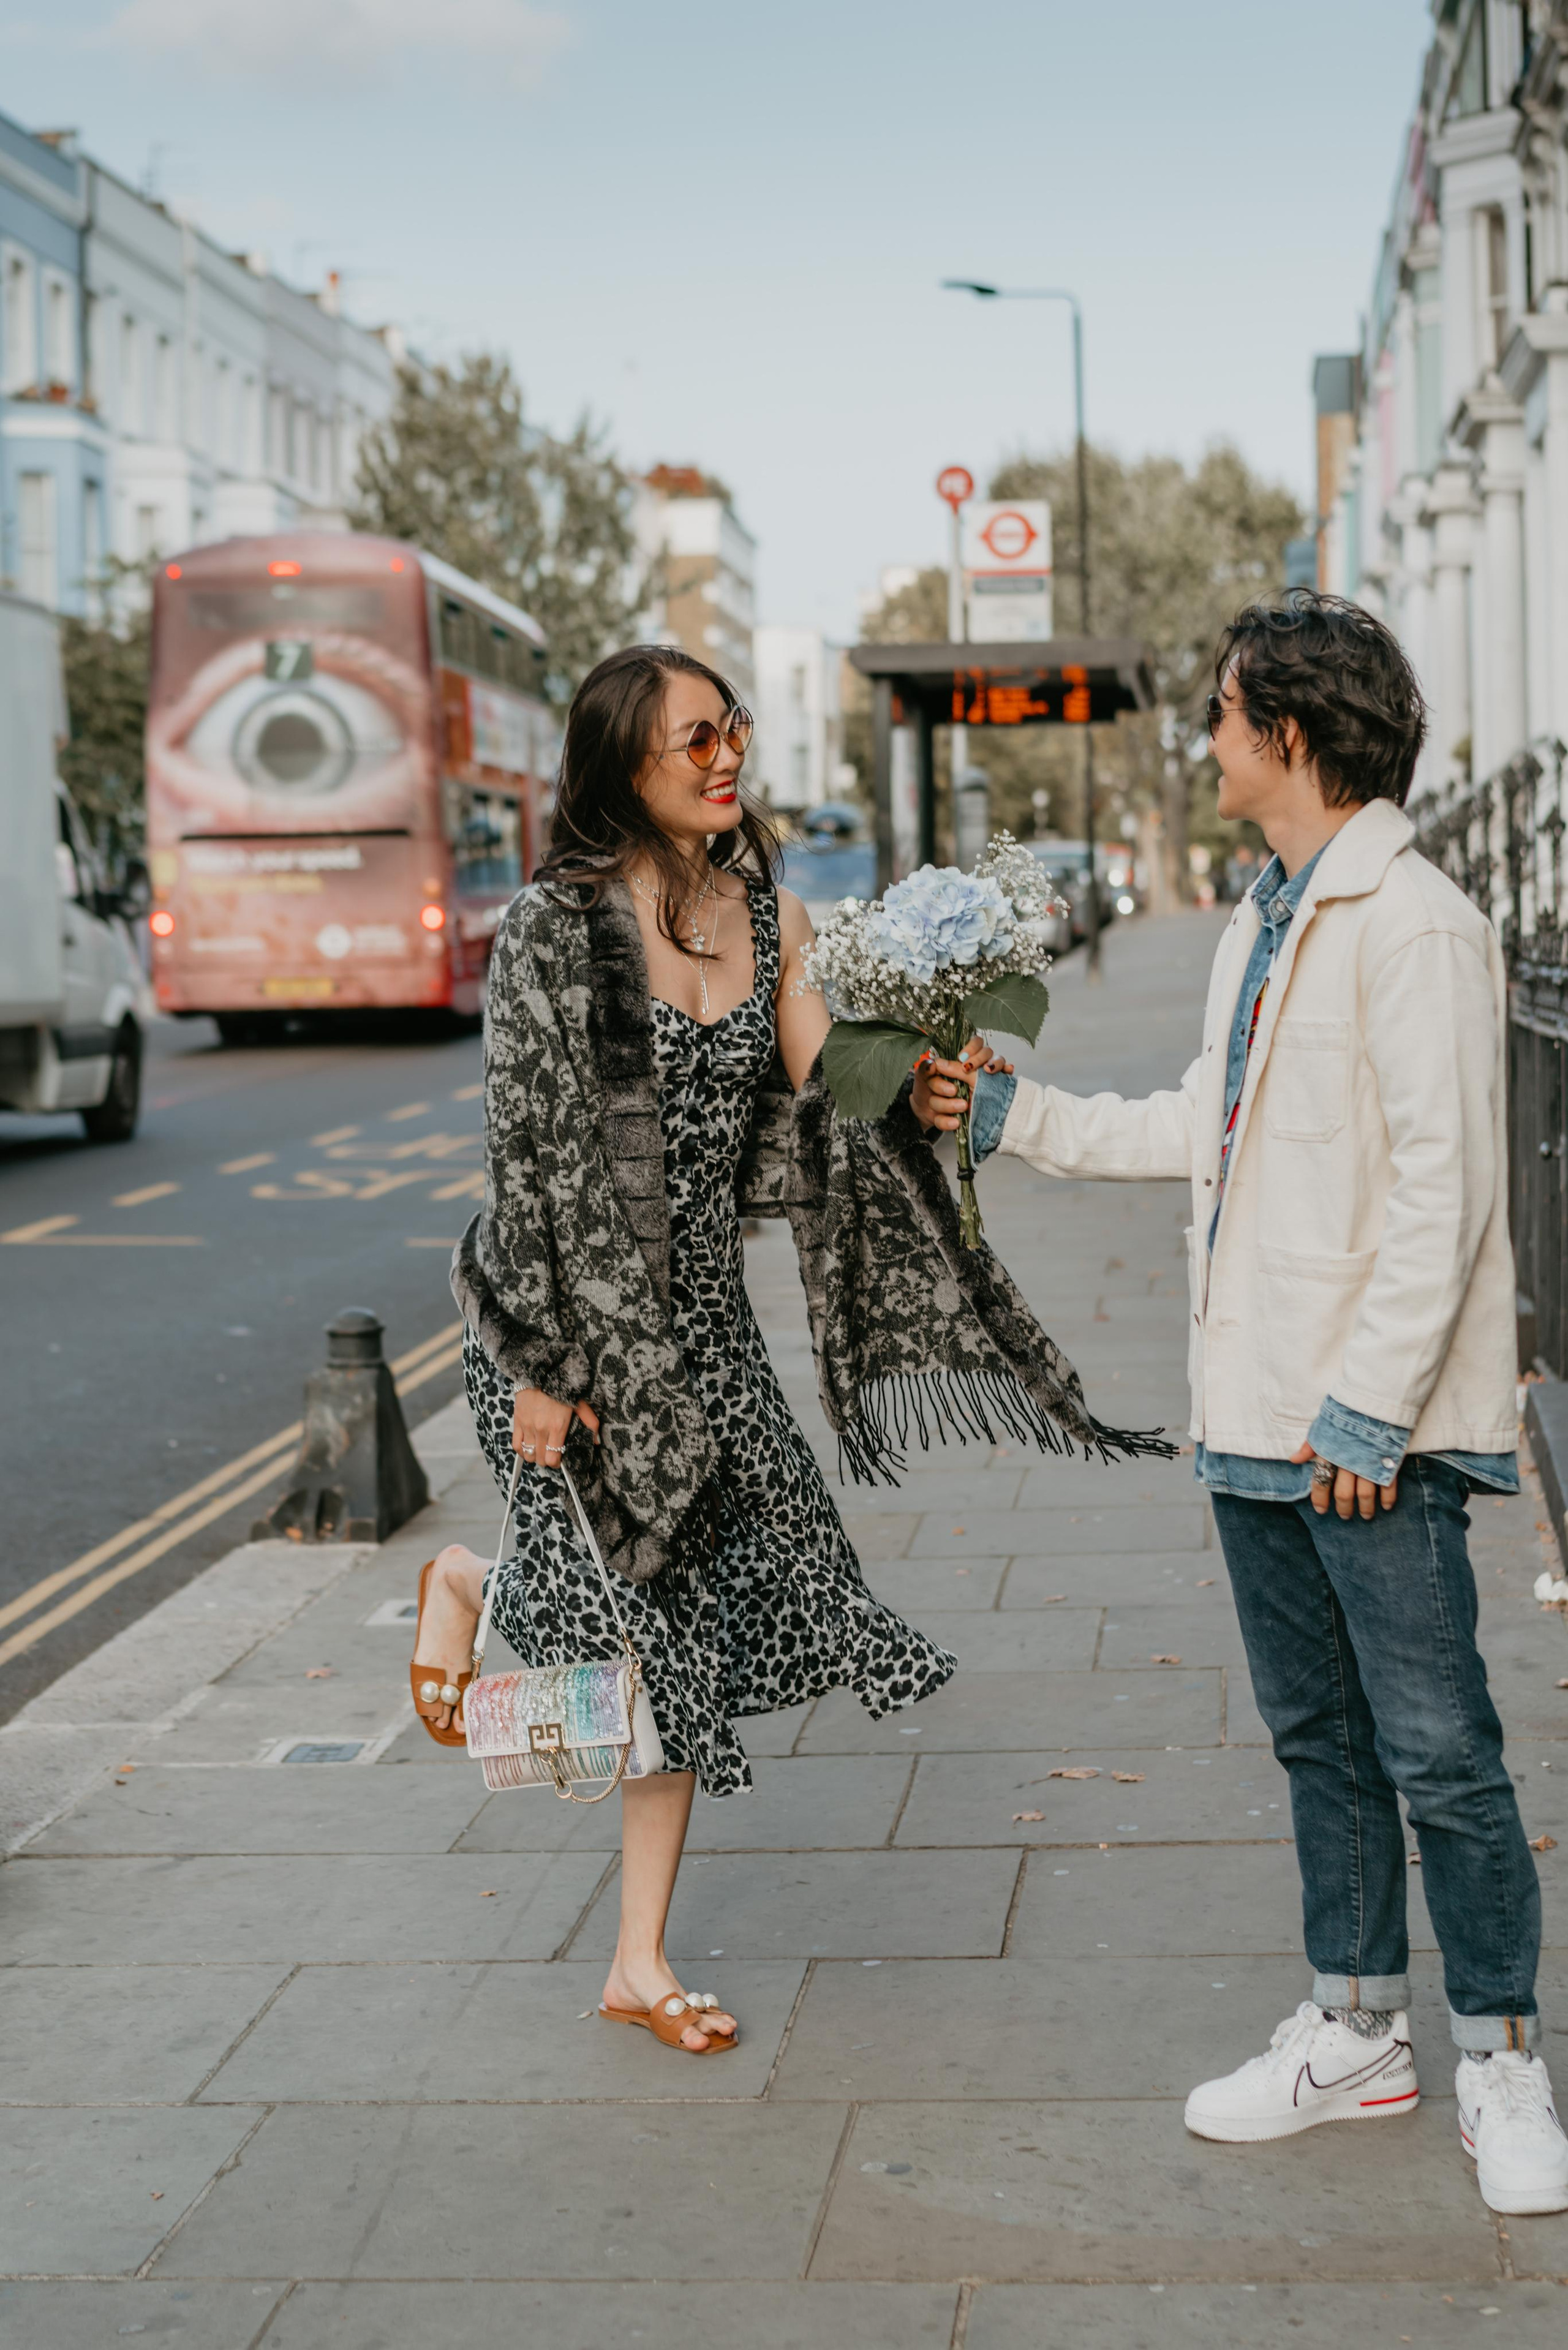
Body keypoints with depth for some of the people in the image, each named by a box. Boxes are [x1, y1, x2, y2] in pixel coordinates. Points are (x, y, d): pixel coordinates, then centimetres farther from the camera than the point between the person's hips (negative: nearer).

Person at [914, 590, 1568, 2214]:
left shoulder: (1414, 925, -15)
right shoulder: (1261, 928, 15)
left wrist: (1370, 1406, -20)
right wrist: (1012, 1117, 25)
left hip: (1375, 1429, -9)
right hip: (1259, 1414, 9)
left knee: (1437, 1753, -2)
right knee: (1318, 1739, 17)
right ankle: (1354, 2032, 29)